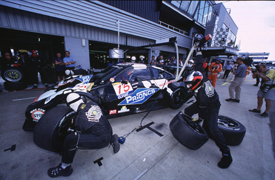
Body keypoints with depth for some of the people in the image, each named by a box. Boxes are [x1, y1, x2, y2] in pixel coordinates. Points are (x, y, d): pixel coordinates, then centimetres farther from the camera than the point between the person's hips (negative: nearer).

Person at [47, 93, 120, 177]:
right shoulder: (92, 103, 0)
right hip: (109, 131, 8)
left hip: (102, 140, -8)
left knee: (71, 139, -14)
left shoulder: (79, 119, -15)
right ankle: (112, 139, 28)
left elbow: (79, 133, 5)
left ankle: (65, 168, 11)